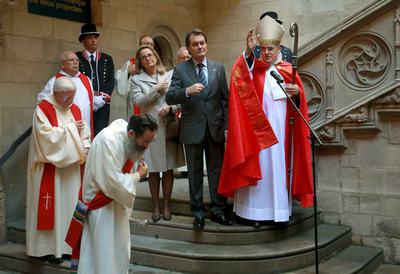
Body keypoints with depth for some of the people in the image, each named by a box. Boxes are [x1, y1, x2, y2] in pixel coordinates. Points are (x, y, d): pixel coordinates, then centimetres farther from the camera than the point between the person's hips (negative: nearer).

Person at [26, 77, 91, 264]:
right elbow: (46, 136, -20)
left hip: (71, 168, 6)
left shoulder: (75, 109, 10)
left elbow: (84, 133, 8)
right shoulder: (43, 109, -9)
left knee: (70, 204, 9)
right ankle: (49, 247, 11)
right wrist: (70, 128, -13)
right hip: (50, 168, -6)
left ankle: (67, 244, 19)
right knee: (52, 205, 1)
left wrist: (86, 148, -10)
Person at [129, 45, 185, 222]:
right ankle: (155, 206, 17)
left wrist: (171, 108, -12)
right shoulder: (136, 79, 6)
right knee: (153, 169, 4)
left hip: (170, 126, 1)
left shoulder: (170, 76, 9)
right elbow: (137, 101, -9)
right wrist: (157, 89, -9)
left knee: (169, 168, 5)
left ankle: (166, 205, 17)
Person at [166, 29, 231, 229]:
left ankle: (218, 210, 19)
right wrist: (187, 91, -27)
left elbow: (225, 99, 5)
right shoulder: (180, 69, 0)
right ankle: (198, 212, 19)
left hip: (215, 128, 1)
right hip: (192, 129, -1)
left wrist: (227, 126, -1)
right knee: (194, 172, 9)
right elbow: (169, 98, -7)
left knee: (217, 170, 8)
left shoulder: (218, 68, 5)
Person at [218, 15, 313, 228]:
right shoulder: (253, 68, 4)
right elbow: (240, 75, -19)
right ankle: (256, 211, 5)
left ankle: (279, 209, 14)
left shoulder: (288, 70, 9)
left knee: (278, 168, 6)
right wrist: (248, 51, -32)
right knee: (258, 166, -2)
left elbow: (300, 100, 9)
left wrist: (298, 92, -14)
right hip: (257, 130, -2)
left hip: (280, 132, 2)